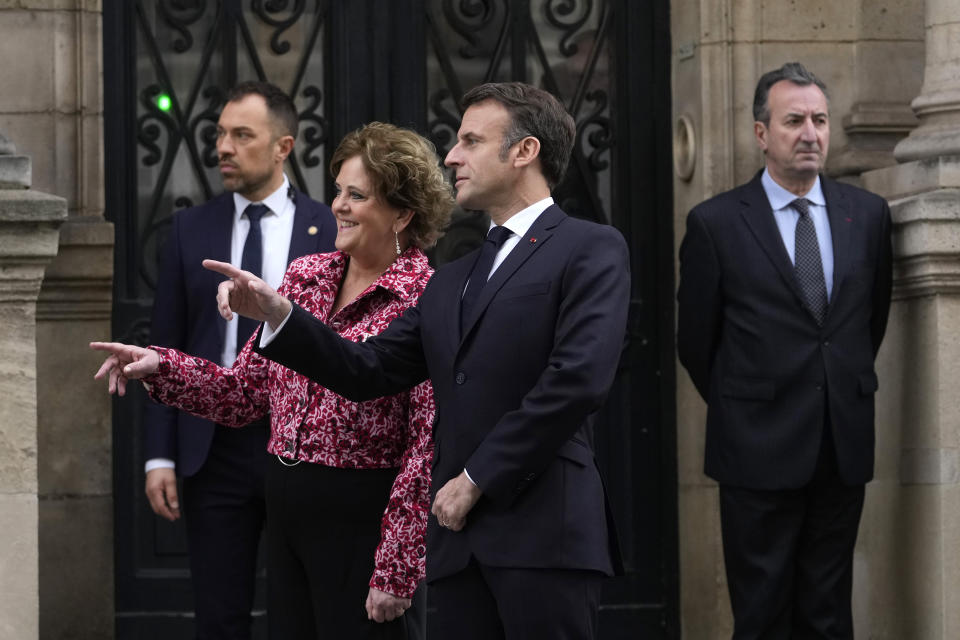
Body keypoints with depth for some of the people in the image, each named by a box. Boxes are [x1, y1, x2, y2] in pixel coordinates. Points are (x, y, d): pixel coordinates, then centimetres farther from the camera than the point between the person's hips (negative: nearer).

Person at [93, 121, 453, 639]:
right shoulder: (304, 277, 9)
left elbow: (428, 445, -15)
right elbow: (247, 390, 13)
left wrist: (396, 571, -17)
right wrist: (160, 366, -2)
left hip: (358, 518, -7)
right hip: (285, 508, 7)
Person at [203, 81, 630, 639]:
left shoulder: (591, 251, 0)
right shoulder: (452, 283, 24)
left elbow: (579, 379, -13)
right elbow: (368, 372, 19)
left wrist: (478, 479, -10)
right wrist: (276, 314, 4)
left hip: (545, 530, -7)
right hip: (460, 539, 7)